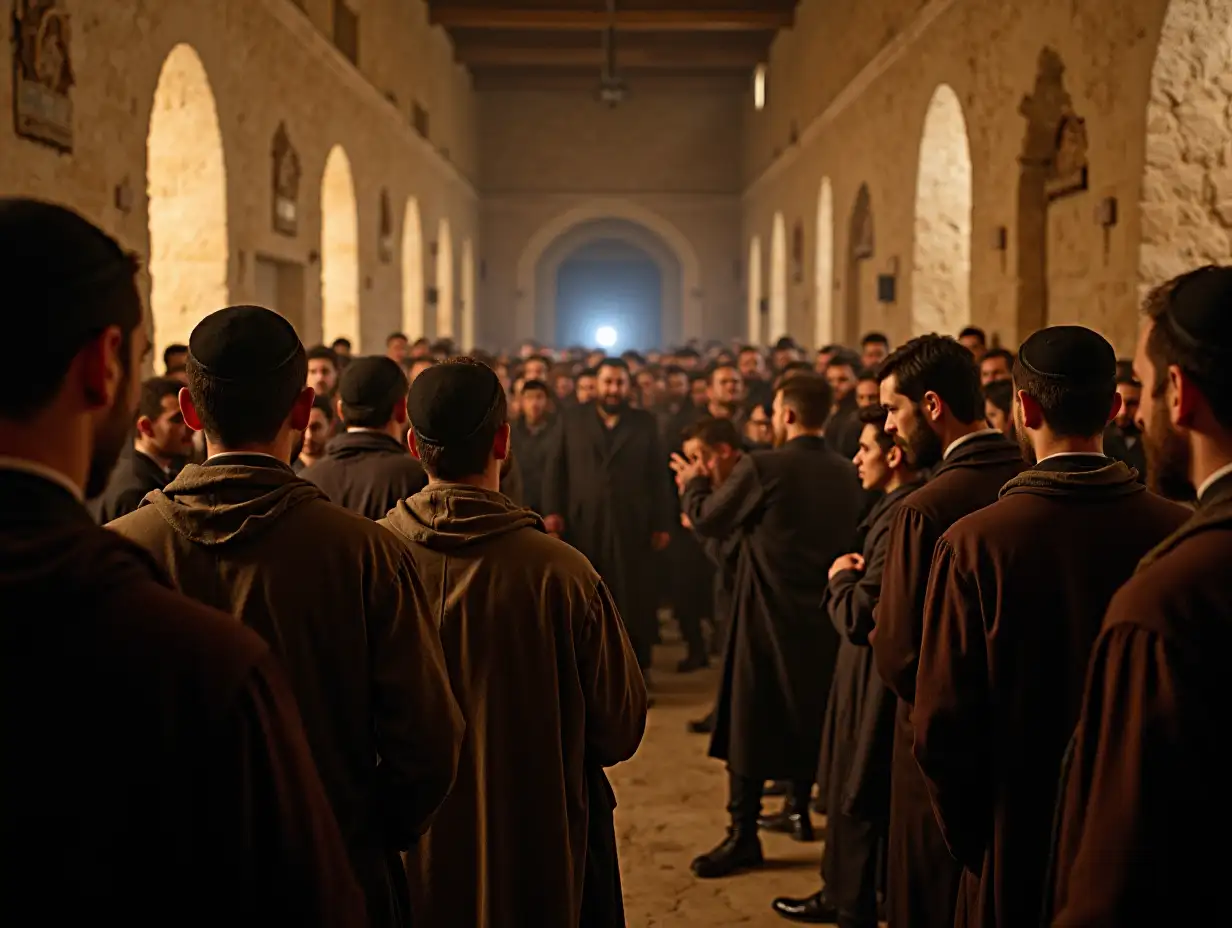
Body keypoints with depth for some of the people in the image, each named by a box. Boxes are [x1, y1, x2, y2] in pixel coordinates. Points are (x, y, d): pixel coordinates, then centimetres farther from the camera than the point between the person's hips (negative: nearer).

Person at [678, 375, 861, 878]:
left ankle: (744, 835, 3)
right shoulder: (847, 474, 0)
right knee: (806, 717, 21)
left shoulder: (762, 467, -17)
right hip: (821, 613, 6)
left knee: (749, 723, 2)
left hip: (768, 613, -5)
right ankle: (800, 808, 32)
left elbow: (708, 520, -7)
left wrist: (694, 484, 13)